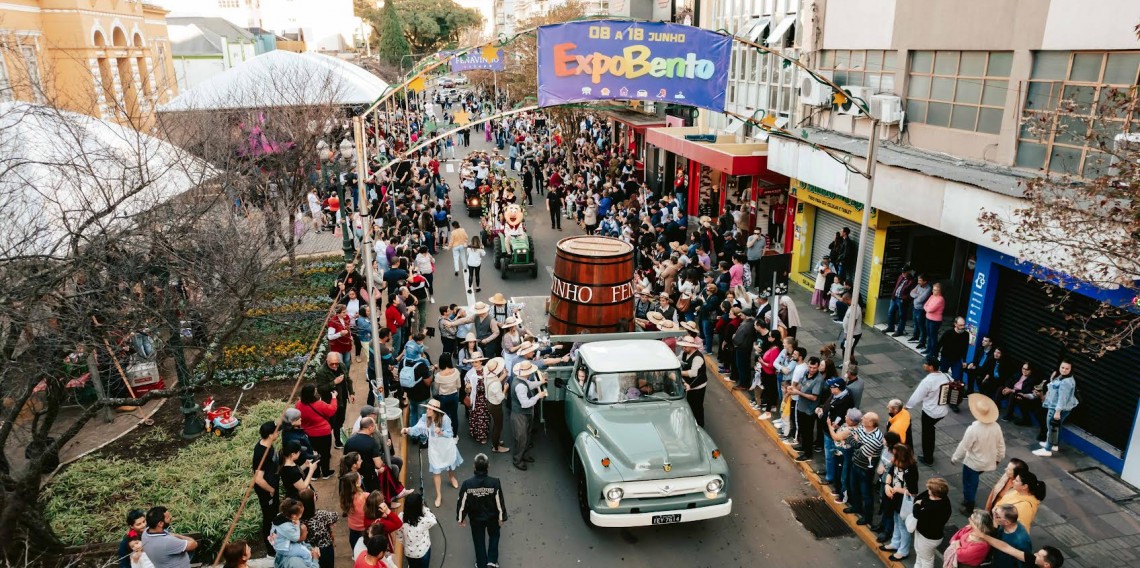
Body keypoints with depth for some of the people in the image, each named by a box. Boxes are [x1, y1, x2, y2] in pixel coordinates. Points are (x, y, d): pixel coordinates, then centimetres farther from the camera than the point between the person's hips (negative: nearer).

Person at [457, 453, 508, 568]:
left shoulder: (467, 484, -26)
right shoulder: (495, 482, -27)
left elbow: (462, 503, -13)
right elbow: (500, 502, -15)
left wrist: (460, 518, 5)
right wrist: (501, 517, 2)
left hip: (475, 518, 1)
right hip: (492, 517, 0)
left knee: (479, 541, 24)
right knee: (494, 536, 29)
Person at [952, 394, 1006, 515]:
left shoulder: (973, 429, -31)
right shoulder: (996, 426, -13)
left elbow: (964, 446, -20)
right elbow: (1001, 445, 0)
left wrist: (954, 458, -4)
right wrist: (998, 458, 19)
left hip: (973, 462, -6)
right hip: (988, 462, 6)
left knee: (969, 484, 14)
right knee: (973, 481, 28)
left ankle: (968, 508, 27)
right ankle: (968, 499, 44)